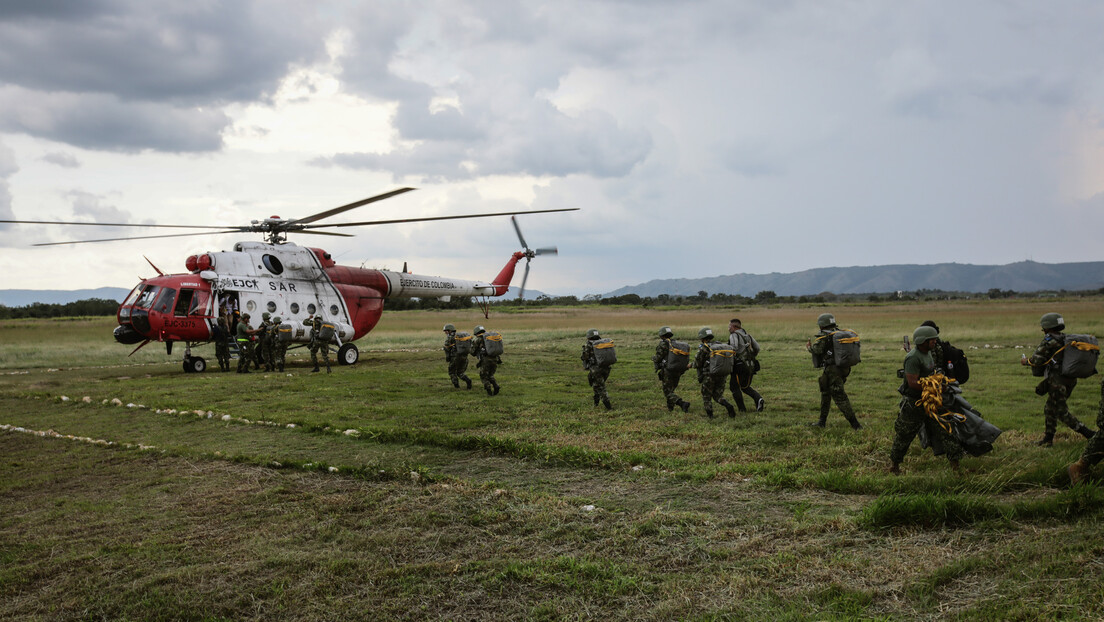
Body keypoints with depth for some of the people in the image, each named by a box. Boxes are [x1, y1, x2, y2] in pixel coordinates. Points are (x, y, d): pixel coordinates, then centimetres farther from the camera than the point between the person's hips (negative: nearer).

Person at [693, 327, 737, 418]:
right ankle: (729, 407, -10)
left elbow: (697, 364, -3)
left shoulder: (703, 348, -6)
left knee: (706, 397, 13)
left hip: (709, 376, -5)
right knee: (718, 396, 14)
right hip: (721, 375, 5)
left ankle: (709, 414, 10)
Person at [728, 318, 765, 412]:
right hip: (751, 366, 7)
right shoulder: (747, 335, 14)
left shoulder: (734, 335, -8)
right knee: (745, 387, 21)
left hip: (740, 366, -7)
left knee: (734, 387, 11)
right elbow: (757, 348, 13)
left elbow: (734, 348, -24)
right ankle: (758, 399, -3)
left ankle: (741, 409, 10)